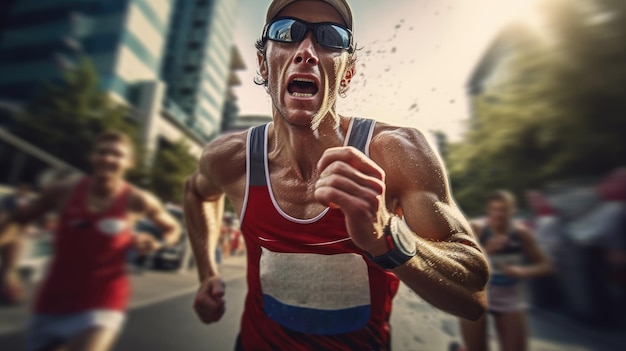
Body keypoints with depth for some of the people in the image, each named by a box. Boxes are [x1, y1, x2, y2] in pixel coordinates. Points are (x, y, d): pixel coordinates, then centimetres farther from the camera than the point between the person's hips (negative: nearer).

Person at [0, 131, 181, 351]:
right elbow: (18, 219, 10)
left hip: (102, 303, -3)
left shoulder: (137, 201, -12)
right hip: (54, 299, 4)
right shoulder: (64, 191, -6)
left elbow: (173, 228, 4)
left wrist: (158, 245, -15)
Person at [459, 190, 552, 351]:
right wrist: (486, 250, -34)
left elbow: (545, 265, -2)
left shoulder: (521, 232, -9)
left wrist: (523, 272, -22)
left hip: (509, 298, 3)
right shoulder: (476, 229, -17)